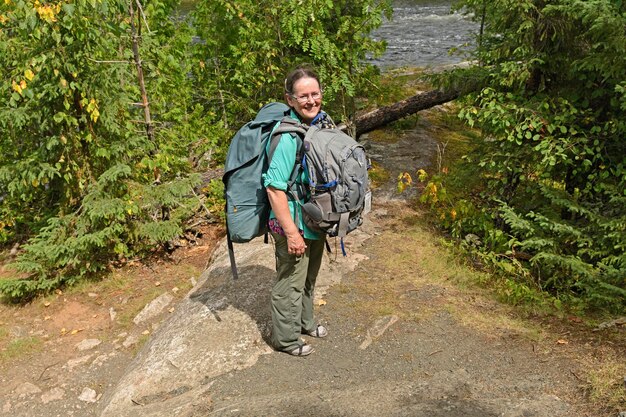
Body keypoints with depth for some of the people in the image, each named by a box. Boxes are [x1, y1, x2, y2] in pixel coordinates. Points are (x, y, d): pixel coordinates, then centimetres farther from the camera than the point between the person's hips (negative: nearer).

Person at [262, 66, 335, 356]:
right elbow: (274, 188, -26)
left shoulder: (323, 122, -1)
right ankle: (286, 338, 30)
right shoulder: (286, 136, -27)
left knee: (309, 278, 25)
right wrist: (291, 231, -24)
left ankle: (304, 322, 47)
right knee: (291, 283, 10)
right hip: (294, 224, -8)